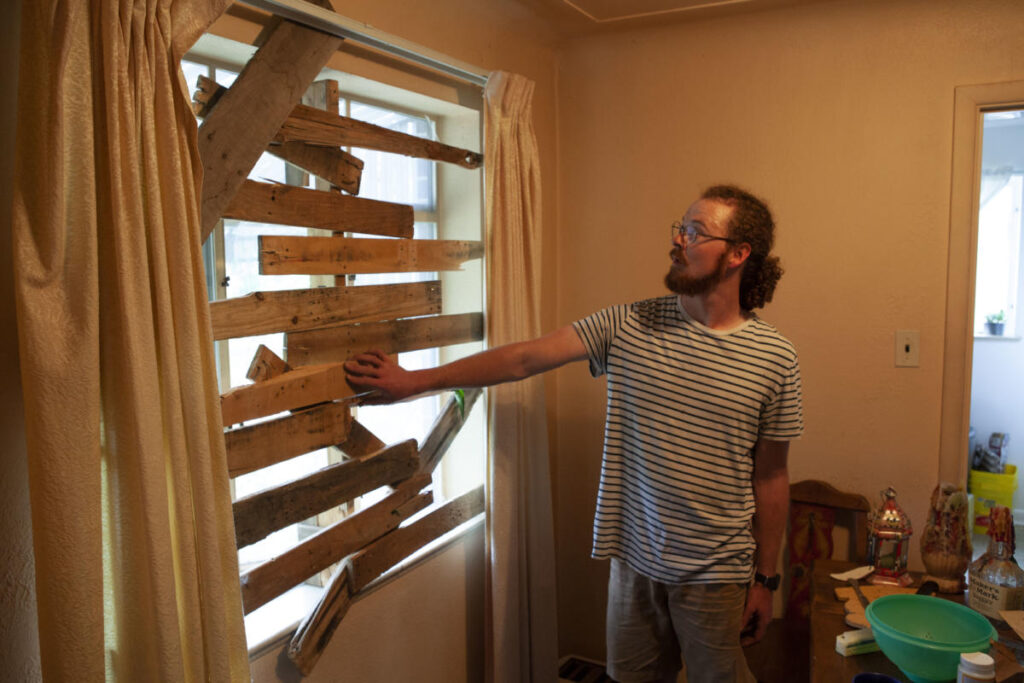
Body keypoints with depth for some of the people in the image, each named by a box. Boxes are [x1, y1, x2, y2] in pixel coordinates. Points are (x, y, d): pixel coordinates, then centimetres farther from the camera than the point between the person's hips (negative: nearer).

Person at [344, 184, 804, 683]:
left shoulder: (774, 358, -9)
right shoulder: (630, 326, -6)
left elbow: (770, 476, -2)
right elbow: (523, 359, -9)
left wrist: (765, 580, 3)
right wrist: (416, 381, -12)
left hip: (715, 576, -2)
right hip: (634, 559, 2)